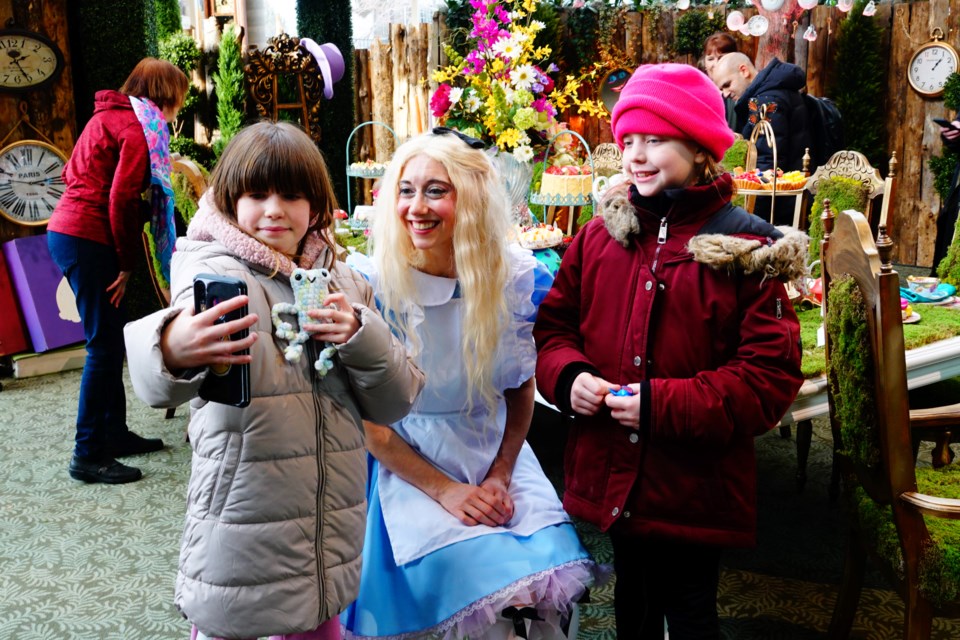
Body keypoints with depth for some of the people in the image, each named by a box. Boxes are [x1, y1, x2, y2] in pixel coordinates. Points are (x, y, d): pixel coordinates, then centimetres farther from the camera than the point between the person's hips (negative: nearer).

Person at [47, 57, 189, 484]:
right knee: (104, 344, -7)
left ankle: (115, 433, 24)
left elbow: (73, 174, 21)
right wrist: (127, 263, -11)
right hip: (87, 239, -10)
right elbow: (123, 198, -18)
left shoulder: (112, 116, 19)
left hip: (67, 231, 10)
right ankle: (88, 455, -3)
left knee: (111, 338, 15)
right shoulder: (140, 125, -10)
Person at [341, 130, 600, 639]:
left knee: (552, 575, -14)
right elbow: (367, 419, -9)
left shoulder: (516, 277, -7)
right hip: (407, 463, -2)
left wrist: (501, 474, -7)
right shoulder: (371, 284, -14)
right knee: (482, 584, -20)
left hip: (497, 452, 3)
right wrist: (444, 489, -14)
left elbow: (521, 389, 5)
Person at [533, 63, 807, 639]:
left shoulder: (747, 248, -11)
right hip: (610, 478, 4)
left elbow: (772, 376, -14)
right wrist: (568, 375, -11)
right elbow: (554, 326, 11)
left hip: (696, 485, -4)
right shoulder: (602, 235, 3)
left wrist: (664, 405, -22)